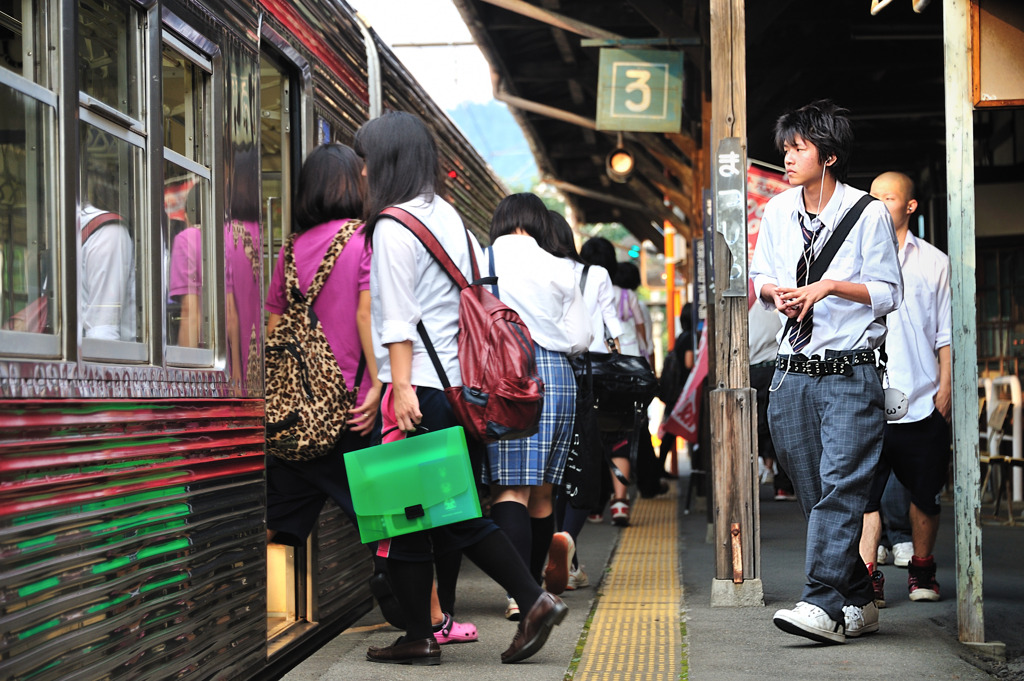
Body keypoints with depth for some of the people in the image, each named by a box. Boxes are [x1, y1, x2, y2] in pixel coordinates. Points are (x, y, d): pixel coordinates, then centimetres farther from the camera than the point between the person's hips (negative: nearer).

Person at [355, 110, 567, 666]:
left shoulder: (393, 225, -9)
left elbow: (398, 317, -15)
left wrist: (401, 389, -18)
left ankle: (419, 638, 7)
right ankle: (534, 599, 9)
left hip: (419, 387, -8)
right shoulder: (449, 216, 16)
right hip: (457, 384, 8)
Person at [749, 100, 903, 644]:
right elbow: (761, 278, 21)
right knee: (814, 495, 7)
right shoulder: (777, 211, 10)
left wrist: (832, 286, -14)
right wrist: (774, 292, -2)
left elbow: (889, 292, -1)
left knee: (840, 487, -15)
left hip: (850, 374, -5)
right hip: (792, 371, 5)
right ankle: (858, 602, 18)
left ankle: (822, 606, -19)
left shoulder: (868, 213, -4)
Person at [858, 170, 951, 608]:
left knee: (925, 493, 9)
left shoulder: (934, 262, 9)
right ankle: (868, 576, -6)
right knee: (865, 491, -10)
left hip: (923, 402, 1)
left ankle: (921, 568, 26)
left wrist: (945, 386, 1)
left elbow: (946, 333, 10)